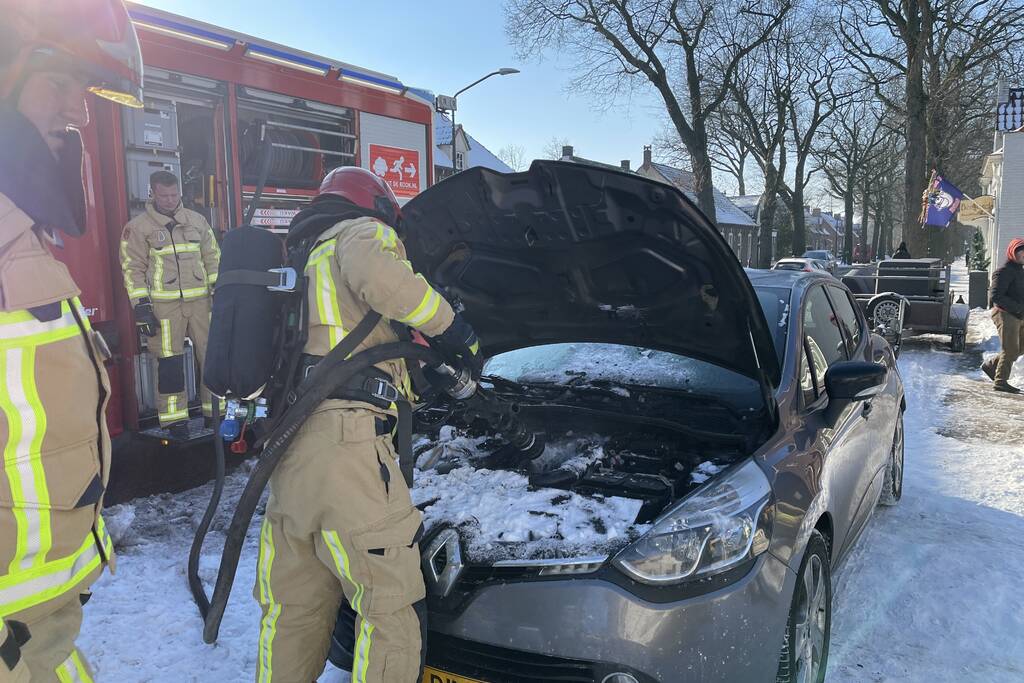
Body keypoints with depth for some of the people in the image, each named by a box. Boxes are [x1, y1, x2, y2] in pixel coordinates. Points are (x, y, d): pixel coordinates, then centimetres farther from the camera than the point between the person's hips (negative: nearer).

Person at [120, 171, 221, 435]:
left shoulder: (197, 220, 11)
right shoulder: (138, 227, 1)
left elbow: (212, 257, 14)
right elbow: (133, 268, -1)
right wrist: (141, 305, -7)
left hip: (200, 300, 3)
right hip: (164, 304, -3)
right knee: (169, 361, -1)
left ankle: (217, 410, 16)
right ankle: (174, 418, 7)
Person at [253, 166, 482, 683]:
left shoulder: (306, 262, 33)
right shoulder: (361, 232, 5)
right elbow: (376, 275, -20)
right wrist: (449, 326, -8)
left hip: (289, 448, 9)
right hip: (345, 442, -9)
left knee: (292, 609, 19)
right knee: (392, 606, 0)